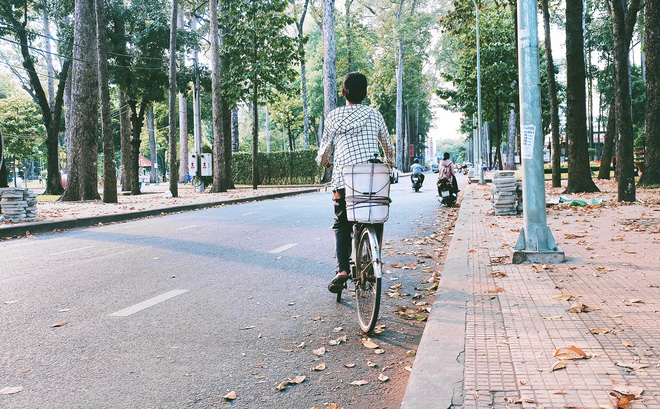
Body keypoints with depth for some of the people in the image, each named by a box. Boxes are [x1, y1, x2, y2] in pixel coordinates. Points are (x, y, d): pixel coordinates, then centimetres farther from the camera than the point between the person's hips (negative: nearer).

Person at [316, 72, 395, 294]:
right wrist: (388, 162, 41)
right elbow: (389, 146, 19)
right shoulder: (375, 115, 9)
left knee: (341, 225, 8)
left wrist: (323, 162, 31)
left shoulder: (333, 116, 4)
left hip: (343, 179, -1)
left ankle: (342, 269, -9)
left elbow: (325, 147, 7)